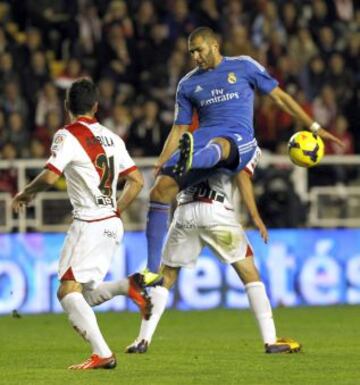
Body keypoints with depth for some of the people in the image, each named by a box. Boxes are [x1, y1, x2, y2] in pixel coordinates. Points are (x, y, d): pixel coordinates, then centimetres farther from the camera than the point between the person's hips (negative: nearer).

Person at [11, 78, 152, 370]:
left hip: (89, 223, -8)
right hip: (113, 225, 8)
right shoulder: (112, 138, 13)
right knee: (85, 295, 15)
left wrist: (26, 193, -2)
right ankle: (129, 285, -7)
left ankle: (103, 354, -23)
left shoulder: (68, 136, -8)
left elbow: (49, 177, -19)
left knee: (68, 291, -9)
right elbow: (136, 181, 15)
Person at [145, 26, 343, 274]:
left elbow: (279, 96, 15)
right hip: (203, 138, 4)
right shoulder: (188, 84, 20)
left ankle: (190, 160, -81)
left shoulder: (243, 67, 12)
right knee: (160, 190, -17)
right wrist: (160, 164, 8)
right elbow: (179, 130, 21)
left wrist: (314, 127, 13)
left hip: (238, 141, -4)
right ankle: (152, 269, -12)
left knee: (218, 145, -43)